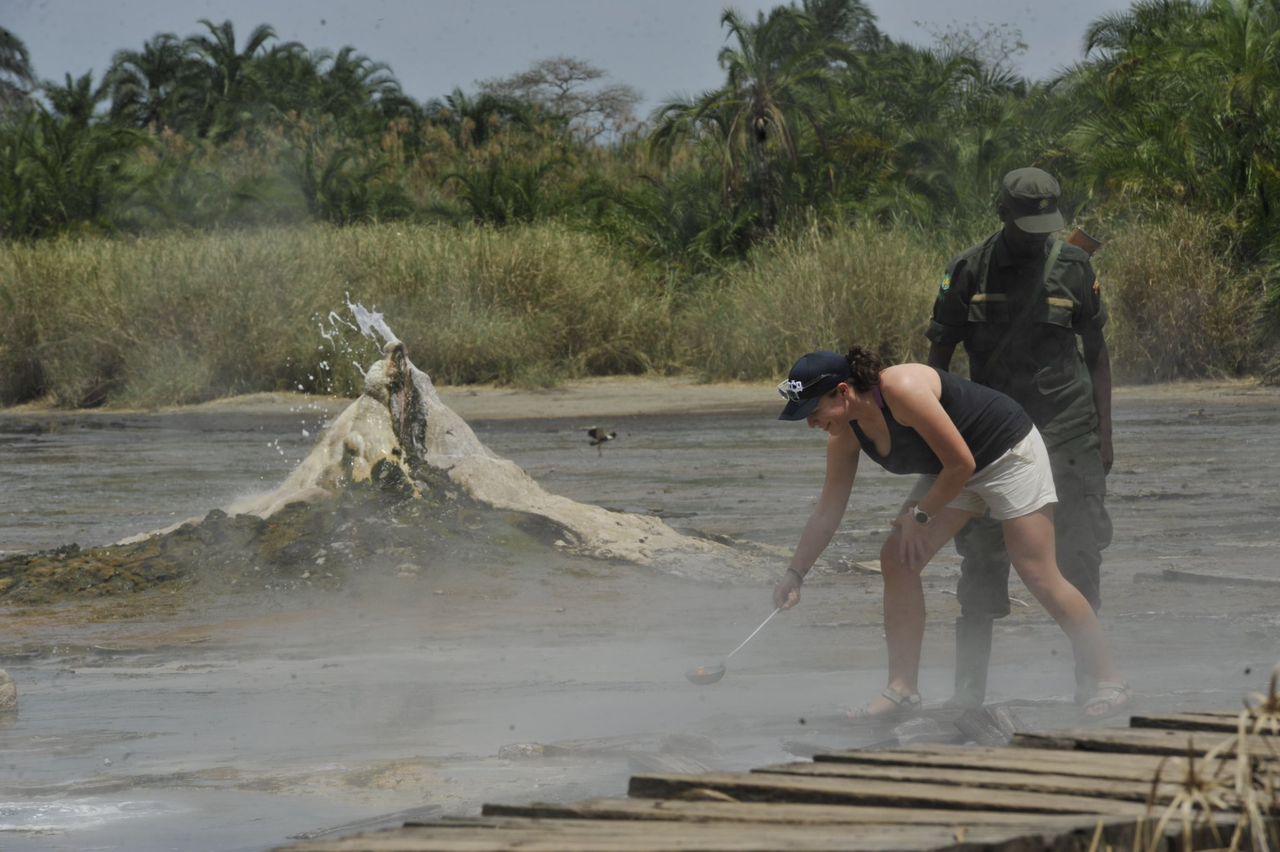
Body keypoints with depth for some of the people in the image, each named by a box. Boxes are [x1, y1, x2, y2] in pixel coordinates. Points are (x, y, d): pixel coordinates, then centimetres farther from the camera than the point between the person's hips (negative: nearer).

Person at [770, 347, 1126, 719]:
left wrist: (920, 515, -17)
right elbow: (827, 511, 2)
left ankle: (1109, 681, -3)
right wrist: (795, 573, 1)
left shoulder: (902, 390, -34)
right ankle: (902, 688, -4)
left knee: (1039, 574, -12)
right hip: (950, 473, 8)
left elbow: (961, 464, -28)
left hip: (1009, 452, -8)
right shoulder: (845, 434, -9)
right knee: (897, 559, -6)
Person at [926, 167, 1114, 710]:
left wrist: (1103, 435, 4)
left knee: (1079, 561, -4)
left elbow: (1097, 355, 9)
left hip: (1066, 434, 0)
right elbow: (938, 358, 7)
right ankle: (969, 689, 3)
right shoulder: (970, 272, 1)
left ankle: (1089, 681, 3)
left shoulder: (1072, 267, 3)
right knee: (981, 563, -1)